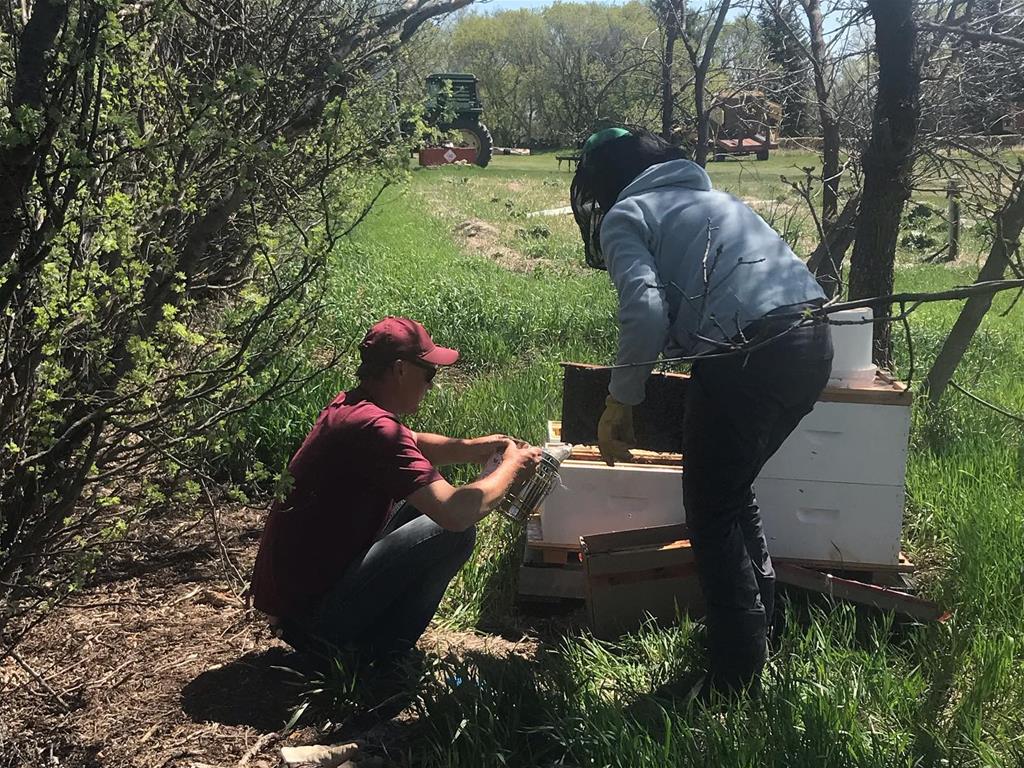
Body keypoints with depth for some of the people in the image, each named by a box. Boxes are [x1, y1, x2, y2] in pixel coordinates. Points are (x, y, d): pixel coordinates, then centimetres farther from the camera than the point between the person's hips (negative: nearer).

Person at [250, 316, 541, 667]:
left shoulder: (350, 406, 5)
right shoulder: (374, 427, -26)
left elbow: (413, 445, 26)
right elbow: (457, 512, -30)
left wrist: (469, 447, 7)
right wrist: (511, 467, -12)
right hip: (310, 607, -10)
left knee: (424, 502, 19)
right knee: (454, 533, -13)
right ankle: (383, 657, -1)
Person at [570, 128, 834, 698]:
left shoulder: (623, 217, 7)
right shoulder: (713, 196, 30)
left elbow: (645, 310, -11)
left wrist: (620, 404, -1)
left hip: (750, 354, -8)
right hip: (813, 343, 8)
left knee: (712, 510, 9)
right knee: (735, 488, 26)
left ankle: (737, 676, 16)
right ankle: (761, 621, 37)